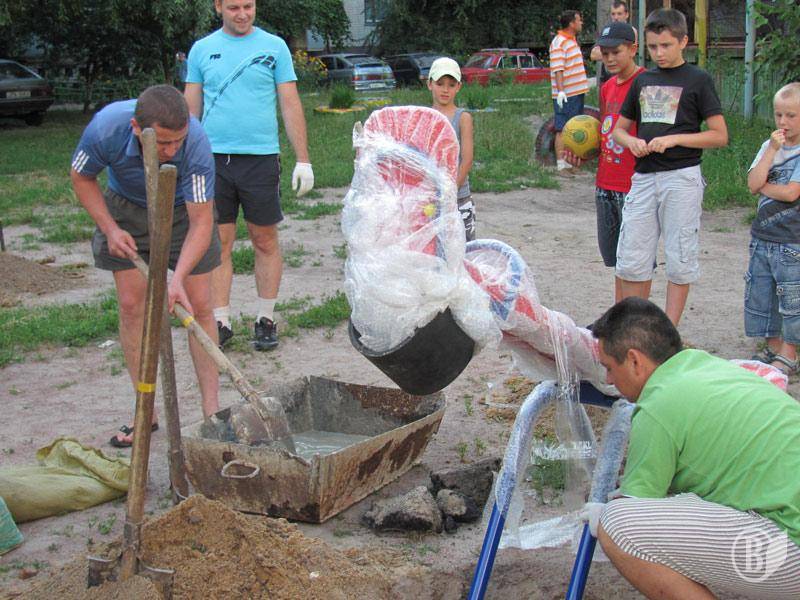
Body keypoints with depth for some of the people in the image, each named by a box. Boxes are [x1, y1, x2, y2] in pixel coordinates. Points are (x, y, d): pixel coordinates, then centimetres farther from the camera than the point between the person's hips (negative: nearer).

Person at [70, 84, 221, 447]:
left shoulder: (196, 142, -37)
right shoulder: (106, 128, -33)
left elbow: (201, 221, -34)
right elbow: (81, 177, -10)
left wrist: (178, 278, -45)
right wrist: (110, 229, -18)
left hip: (183, 210, -1)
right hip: (127, 209, 2)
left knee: (199, 306, -6)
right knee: (132, 305, -3)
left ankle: (212, 410, 1)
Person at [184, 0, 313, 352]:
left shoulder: (274, 46, 4)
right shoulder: (202, 49, 9)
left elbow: (290, 105, 2)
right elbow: (191, 108, 11)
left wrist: (303, 160, -3)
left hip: (260, 158, -1)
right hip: (212, 159, 2)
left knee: (265, 241, 5)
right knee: (218, 243, 4)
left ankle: (266, 320, 16)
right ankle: (221, 322, 12)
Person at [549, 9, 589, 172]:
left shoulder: (572, 40, 17)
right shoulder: (559, 42, -14)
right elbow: (557, 69, -20)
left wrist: (582, 88, 23)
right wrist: (560, 91, -27)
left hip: (577, 92, 10)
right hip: (565, 95, -10)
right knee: (562, 130, -7)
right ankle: (561, 164, -6)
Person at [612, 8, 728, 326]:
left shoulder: (698, 80, 0)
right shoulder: (642, 81, 14)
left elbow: (720, 136, -4)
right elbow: (619, 129, 20)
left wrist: (674, 139, -16)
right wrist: (632, 142, -2)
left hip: (681, 178, -4)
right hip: (644, 177, 5)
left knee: (680, 258, 1)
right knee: (631, 258, 5)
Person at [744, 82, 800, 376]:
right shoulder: (770, 146, 7)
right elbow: (754, 184, -7)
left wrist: (763, 186, -4)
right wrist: (772, 150, -11)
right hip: (762, 238, 6)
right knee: (760, 295, 13)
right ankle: (773, 347, 28)